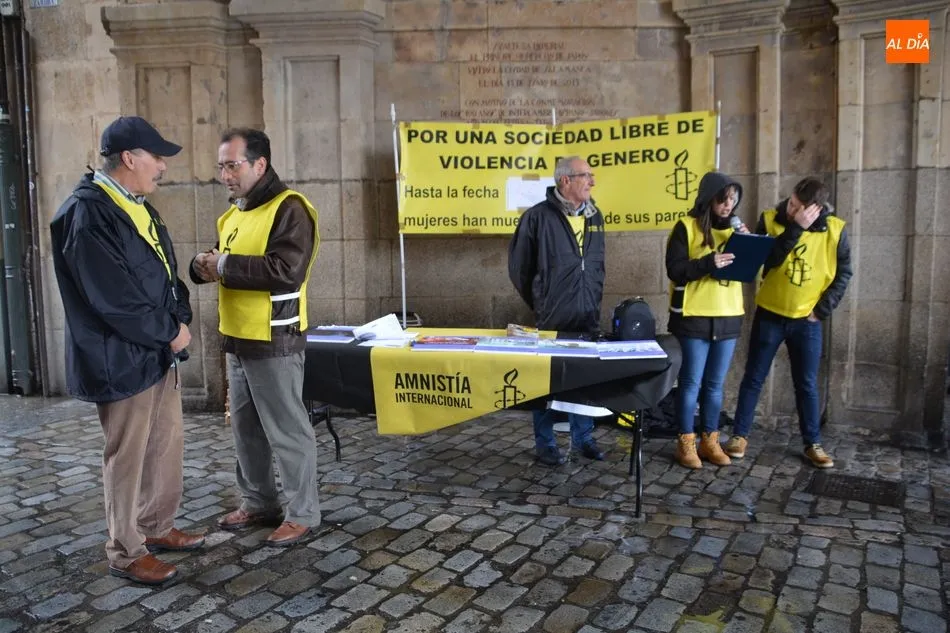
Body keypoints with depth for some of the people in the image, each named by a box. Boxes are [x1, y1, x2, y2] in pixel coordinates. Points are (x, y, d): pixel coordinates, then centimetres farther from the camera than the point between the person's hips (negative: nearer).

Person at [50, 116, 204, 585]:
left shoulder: (137, 206, 12)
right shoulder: (87, 213, -18)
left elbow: (165, 270, 15)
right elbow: (112, 298, -23)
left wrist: (180, 320, -1)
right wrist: (169, 332, -13)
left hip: (160, 351, 9)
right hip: (122, 358, -9)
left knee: (168, 444, 16)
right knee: (127, 456, 3)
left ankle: (157, 528, 33)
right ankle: (125, 553, 19)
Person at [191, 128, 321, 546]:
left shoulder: (289, 209, -14)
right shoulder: (235, 212, 15)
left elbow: (286, 271, -25)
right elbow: (224, 264, 22)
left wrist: (226, 266, -19)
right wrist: (203, 264, -1)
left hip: (274, 342, -9)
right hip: (237, 339, 9)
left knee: (286, 430, 1)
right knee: (246, 428, 17)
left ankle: (302, 513, 14)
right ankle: (259, 503, 33)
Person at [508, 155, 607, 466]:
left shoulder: (594, 216, 9)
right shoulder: (538, 216, -10)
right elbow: (518, 266, -2)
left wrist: (594, 298, 16)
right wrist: (538, 302, 5)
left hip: (587, 317, 5)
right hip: (551, 318, -5)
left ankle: (582, 437, 28)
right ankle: (545, 443, 18)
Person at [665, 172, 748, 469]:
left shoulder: (735, 227, 11)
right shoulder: (686, 227, -6)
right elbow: (674, 269, -13)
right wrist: (708, 263, -25)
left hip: (728, 317, 5)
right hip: (695, 317, -5)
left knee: (715, 384, 12)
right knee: (691, 382, 1)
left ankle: (709, 440, 22)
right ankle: (686, 442, 12)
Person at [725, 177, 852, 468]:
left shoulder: (834, 230, -7)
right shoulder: (770, 219, -9)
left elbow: (843, 273, 1)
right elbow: (768, 259, -23)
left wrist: (823, 309, -5)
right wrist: (795, 228, -28)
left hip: (807, 320, 0)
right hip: (769, 315, 0)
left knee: (807, 384, 7)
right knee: (754, 378, 6)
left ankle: (813, 444, 20)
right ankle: (740, 435, 17)